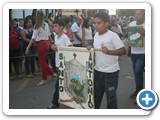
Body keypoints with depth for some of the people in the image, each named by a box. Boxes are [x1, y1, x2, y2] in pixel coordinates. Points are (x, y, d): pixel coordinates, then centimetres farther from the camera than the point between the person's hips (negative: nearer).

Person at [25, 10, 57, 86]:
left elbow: (33, 38, -15)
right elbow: (49, 35, 13)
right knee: (43, 61, 20)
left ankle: (44, 79, 16)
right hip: (46, 43, 7)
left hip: (41, 44, -7)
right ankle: (52, 73, 24)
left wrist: (28, 48, -12)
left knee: (42, 62, 5)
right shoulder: (46, 24, 6)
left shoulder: (37, 26, -13)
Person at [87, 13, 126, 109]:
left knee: (111, 95, 8)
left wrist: (109, 52, -32)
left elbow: (123, 51, -20)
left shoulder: (112, 36, -17)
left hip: (110, 71, -7)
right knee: (96, 94, 20)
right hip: (98, 70, 7)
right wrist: (91, 48, -3)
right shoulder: (96, 35, 5)